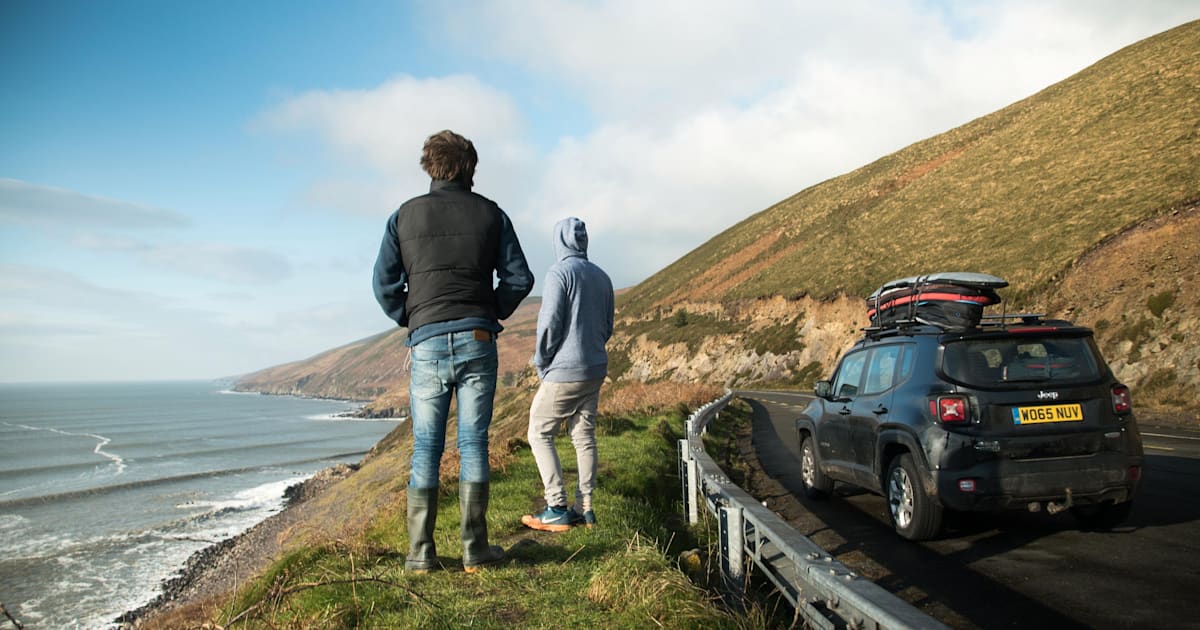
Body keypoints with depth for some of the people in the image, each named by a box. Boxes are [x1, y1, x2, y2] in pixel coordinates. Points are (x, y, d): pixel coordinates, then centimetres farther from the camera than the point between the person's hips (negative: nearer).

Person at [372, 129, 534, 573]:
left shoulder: (404, 216, 5)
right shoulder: (491, 214, 5)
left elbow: (384, 283, 3)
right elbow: (520, 278, 3)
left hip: (427, 344, 0)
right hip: (477, 341, 0)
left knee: (426, 448, 6)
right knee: (473, 444, 4)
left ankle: (420, 552, 8)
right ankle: (475, 550, 7)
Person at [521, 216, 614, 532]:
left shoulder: (559, 273, -13)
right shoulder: (602, 277, 10)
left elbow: (549, 324, -16)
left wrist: (541, 363, -3)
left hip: (565, 372, -7)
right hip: (596, 371, 7)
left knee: (540, 434, 2)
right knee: (584, 437, 11)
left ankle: (557, 510, 0)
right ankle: (584, 508, 13)